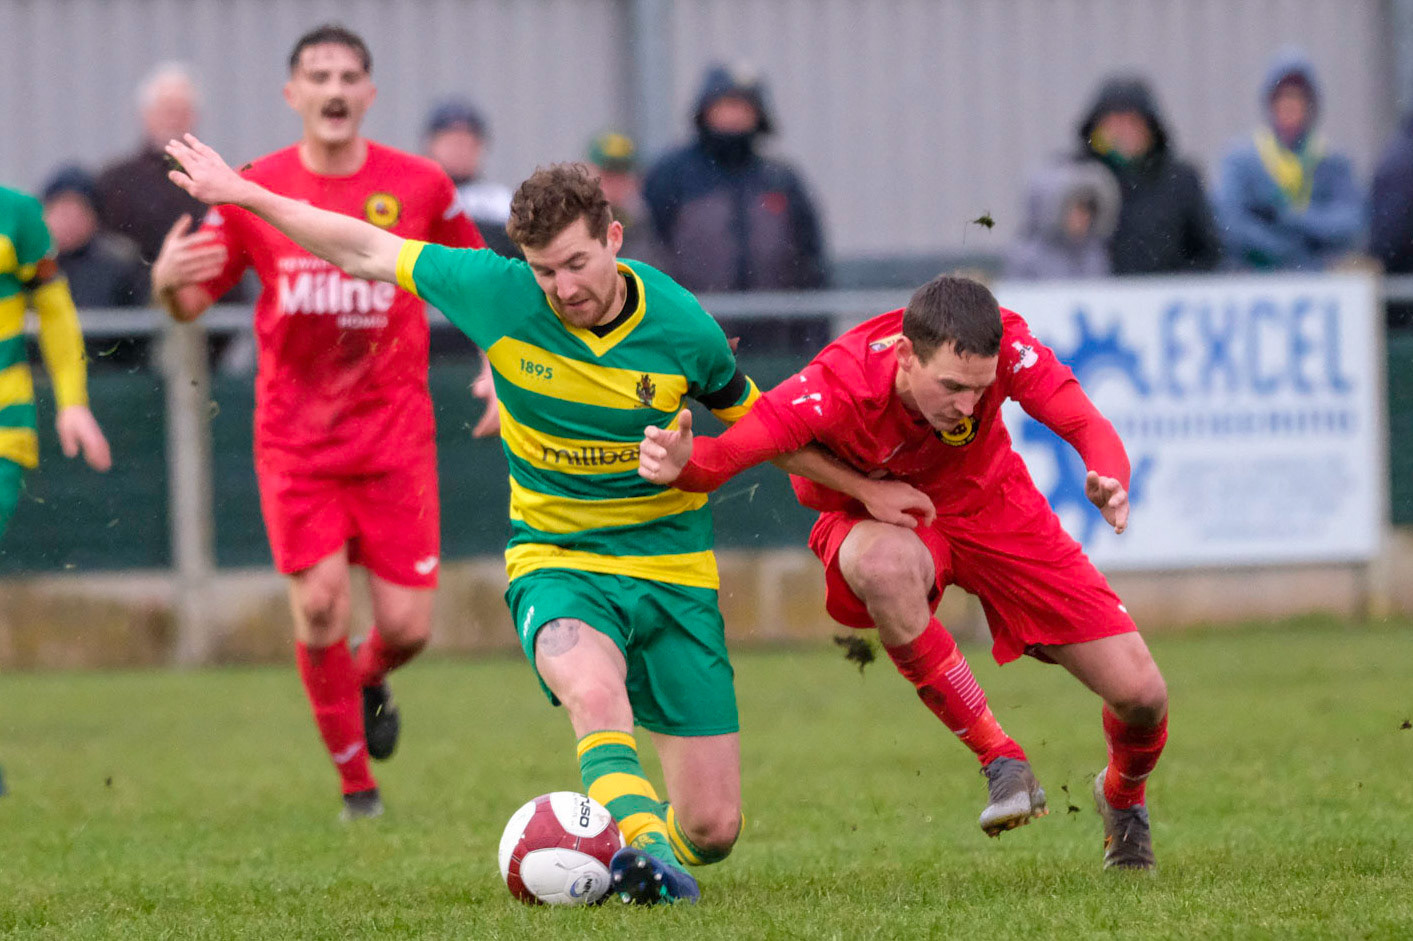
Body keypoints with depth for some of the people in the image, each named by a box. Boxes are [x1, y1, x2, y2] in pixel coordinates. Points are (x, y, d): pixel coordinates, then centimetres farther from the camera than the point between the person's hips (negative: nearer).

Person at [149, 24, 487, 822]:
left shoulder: (419, 186, -2)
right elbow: (193, 304, 2)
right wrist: (168, 283, -20)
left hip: (395, 434, 0)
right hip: (295, 440, 0)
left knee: (407, 625, -5)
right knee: (319, 603, -12)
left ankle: (369, 680, 34)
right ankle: (356, 782, 7)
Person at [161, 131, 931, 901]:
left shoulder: (682, 329, -11)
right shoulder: (498, 295, -12)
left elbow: (759, 423, 8)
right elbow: (368, 253, -1)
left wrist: (863, 488, 11)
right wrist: (242, 194, 2)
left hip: (671, 569, 1)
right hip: (556, 563, -1)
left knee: (712, 830, -3)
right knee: (593, 690, -40)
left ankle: (656, 846, 30)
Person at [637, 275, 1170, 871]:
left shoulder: (1005, 348, -30)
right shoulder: (836, 389, -36)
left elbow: (1086, 425, -28)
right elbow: (724, 454, -38)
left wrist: (1109, 481, -51)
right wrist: (680, 462, -62)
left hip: (990, 507, 2)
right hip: (883, 521, -2)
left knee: (1140, 695, -7)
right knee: (883, 567, -43)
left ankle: (1122, 800, 34)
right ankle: (1002, 764, -25)